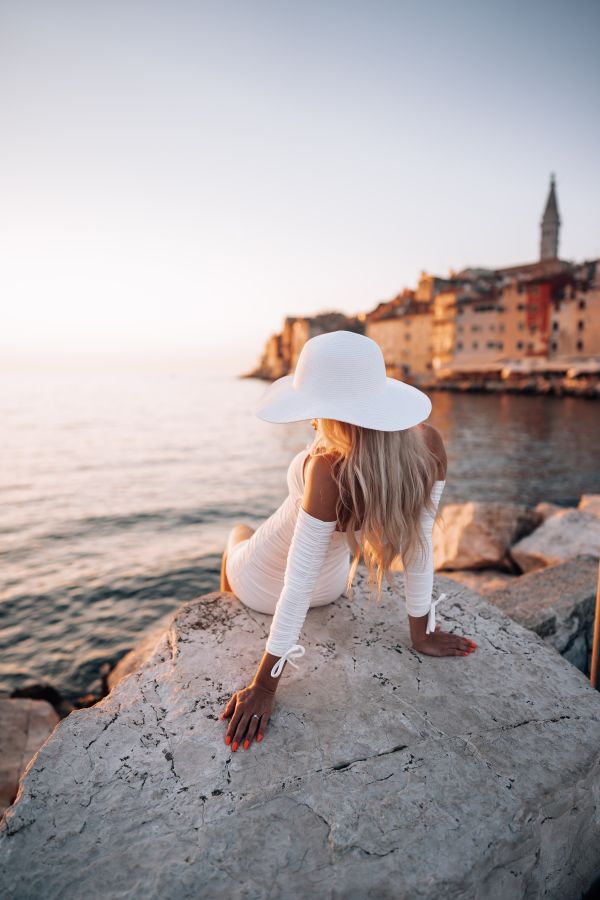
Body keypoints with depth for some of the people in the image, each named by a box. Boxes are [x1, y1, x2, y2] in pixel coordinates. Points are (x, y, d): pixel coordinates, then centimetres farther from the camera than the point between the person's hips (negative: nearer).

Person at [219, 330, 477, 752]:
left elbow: (298, 584, -33)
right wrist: (422, 632, 0)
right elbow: (420, 542, -14)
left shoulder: (329, 470, -41)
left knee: (238, 533, 32)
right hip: (333, 585, 5)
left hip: (263, 586, -4)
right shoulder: (430, 444, -25)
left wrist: (264, 686, -20)